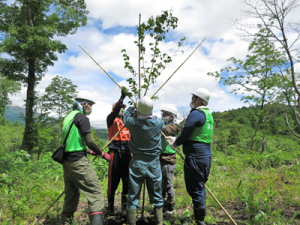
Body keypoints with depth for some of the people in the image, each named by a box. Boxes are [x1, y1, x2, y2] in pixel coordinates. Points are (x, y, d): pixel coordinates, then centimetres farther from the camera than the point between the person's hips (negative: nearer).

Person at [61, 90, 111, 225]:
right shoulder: (82, 118, -10)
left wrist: (89, 150, 25)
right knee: (95, 192, -6)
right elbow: (89, 141, -15)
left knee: (71, 193, 17)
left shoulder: (68, 117, 15)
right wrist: (102, 153, -2)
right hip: (78, 161, -9)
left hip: (67, 160, 9)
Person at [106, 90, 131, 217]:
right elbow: (114, 112, -16)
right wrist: (122, 98, -25)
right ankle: (110, 206, 18)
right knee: (113, 180, 2)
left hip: (127, 152, 4)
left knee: (127, 180, 5)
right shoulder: (111, 119, 4)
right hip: (115, 152, -4)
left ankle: (124, 207, 15)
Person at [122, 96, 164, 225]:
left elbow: (125, 118, 12)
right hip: (154, 163, 1)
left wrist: (131, 109, 31)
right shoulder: (158, 123, -9)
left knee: (133, 196, 9)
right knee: (157, 195, 15)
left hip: (137, 163, -1)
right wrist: (151, 114, 30)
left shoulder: (133, 123, -11)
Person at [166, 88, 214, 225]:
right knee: (200, 187, 19)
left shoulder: (196, 113, -14)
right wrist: (176, 140, 22)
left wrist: (174, 144, 6)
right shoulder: (208, 114, 16)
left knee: (195, 189, 1)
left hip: (195, 157, -10)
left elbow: (185, 134, -13)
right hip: (206, 156, 10)